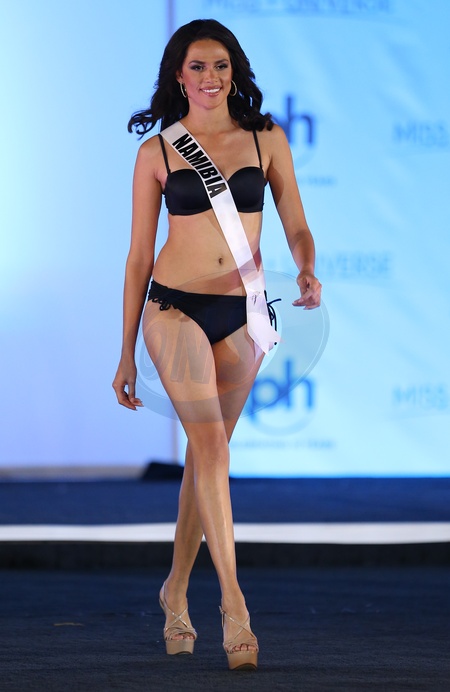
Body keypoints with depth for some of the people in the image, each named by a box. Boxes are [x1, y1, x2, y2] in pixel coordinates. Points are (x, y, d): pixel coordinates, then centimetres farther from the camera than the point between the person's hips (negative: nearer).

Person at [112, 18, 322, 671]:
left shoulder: (267, 140, 4)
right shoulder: (158, 152, 1)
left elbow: (297, 227, 5)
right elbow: (139, 255, 4)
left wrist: (307, 272, -19)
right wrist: (126, 354, 5)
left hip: (242, 316, 3)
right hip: (176, 308, -3)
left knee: (205, 455, 11)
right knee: (211, 446, -17)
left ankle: (177, 589, 28)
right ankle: (233, 604, -21)